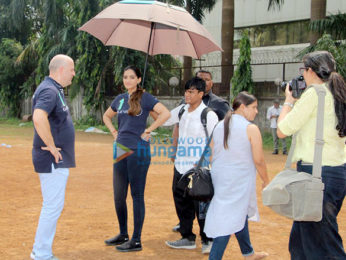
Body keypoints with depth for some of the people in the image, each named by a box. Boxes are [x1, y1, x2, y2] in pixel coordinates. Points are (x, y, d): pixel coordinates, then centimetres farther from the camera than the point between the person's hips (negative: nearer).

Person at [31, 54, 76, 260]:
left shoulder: (55, 90, 15)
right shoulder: (49, 91, -17)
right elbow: (39, 118, -35)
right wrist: (51, 146, -26)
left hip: (58, 160, 11)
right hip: (53, 159, -11)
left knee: (53, 205, 17)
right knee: (53, 206, -3)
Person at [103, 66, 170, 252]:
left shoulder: (145, 97, -6)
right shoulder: (120, 99, 12)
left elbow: (165, 113, -18)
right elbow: (106, 116, 29)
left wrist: (148, 131, -14)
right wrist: (114, 132, 12)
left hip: (138, 150, -6)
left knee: (137, 195, -1)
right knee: (118, 196, 10)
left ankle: (136, 241, 7)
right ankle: (123, 235, 26)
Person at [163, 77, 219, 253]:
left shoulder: (209, 115, -10)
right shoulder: (181, 110, 9)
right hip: (181, 166, 7)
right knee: (181, 201, 13)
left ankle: (208, 240, 16)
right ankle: (187, 238, 27)